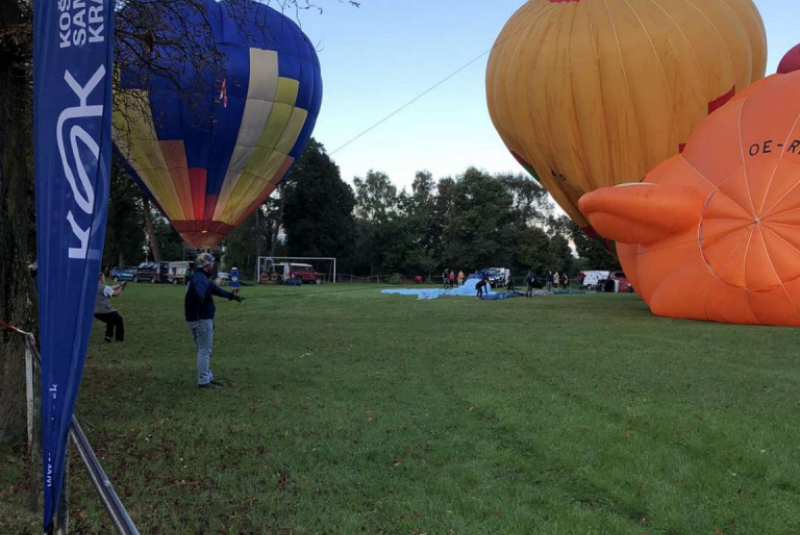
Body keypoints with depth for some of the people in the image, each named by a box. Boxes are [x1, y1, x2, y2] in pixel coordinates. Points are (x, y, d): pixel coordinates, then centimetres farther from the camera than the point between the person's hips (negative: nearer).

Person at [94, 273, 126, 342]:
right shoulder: (104, 287, -16)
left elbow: (110, 289, 16)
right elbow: (115, 294, -2)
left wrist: (119, 285, 16)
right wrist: (121, 288, 14)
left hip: (96, 312, 8)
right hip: (105, 311, -8)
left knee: (110, 320, 32)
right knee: (119, 321, 16)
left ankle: (108, 336, 22)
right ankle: (120, 338, 22)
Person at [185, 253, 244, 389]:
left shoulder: (200, 277, 16)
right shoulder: (201, 279, -16)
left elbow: (216, 289, 28)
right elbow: (199, 293, -40)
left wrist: (232, 296, 34)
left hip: (198, 319, 10)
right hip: (202, 320, -10)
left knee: (204, 351, 19)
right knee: (204, 351, -1)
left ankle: (208, 377, 29)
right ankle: (203, 381, 6)